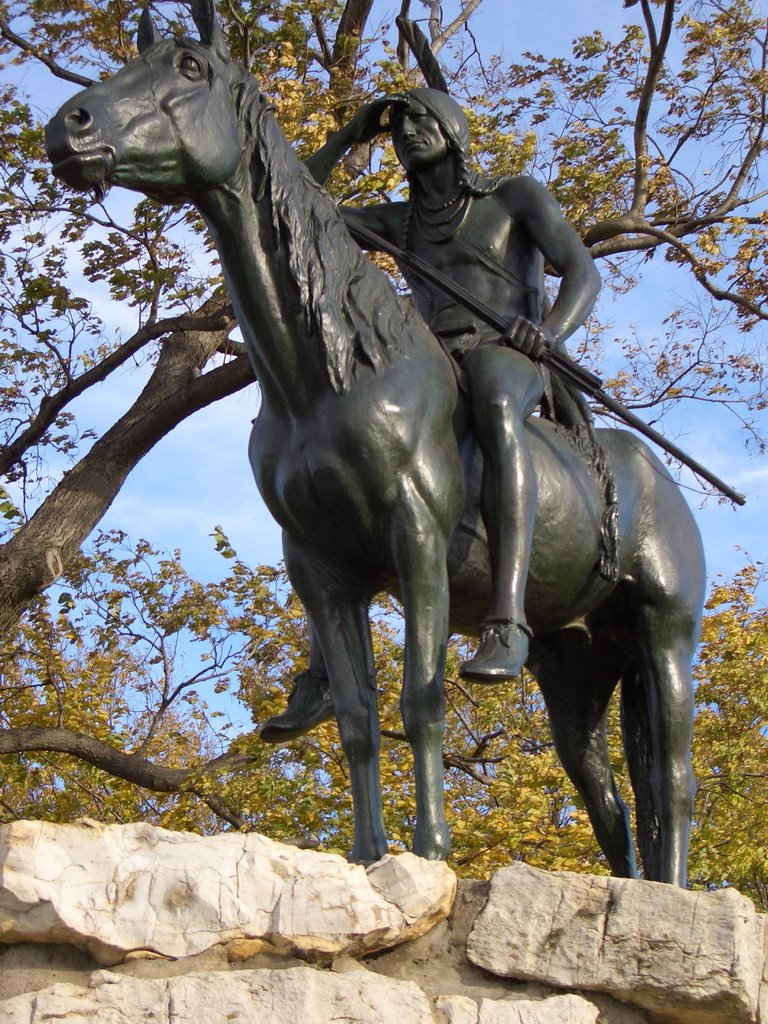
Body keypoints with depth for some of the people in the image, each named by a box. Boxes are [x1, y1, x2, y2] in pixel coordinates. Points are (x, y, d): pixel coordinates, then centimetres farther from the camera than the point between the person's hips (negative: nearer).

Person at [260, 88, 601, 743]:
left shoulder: (518, 197, 12)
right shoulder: (400, 222, 25)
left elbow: (585, 274, -1)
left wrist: (547, 334, -22)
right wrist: (354, 134, 20)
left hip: (506, 362, -5)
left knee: (492, 408, -44)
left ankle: (508, 620, -58)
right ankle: (322, 676, -24)